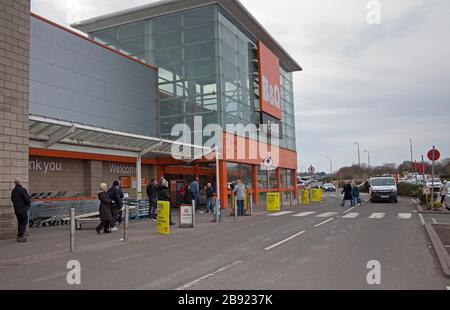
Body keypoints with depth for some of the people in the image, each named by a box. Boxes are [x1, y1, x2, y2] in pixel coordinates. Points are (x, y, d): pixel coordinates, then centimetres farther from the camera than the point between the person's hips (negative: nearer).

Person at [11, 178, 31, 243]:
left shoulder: (13, 191, 11)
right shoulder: (22, 190, -15)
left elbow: (12, 200, 18)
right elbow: (28, 199, -17)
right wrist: (29, 204, 3)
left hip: (16, 209, 8)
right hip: (23, 209, -8)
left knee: (20, 222, 16)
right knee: (24, 222, -3)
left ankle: (19, 236, 19)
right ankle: (20, 237, -7)